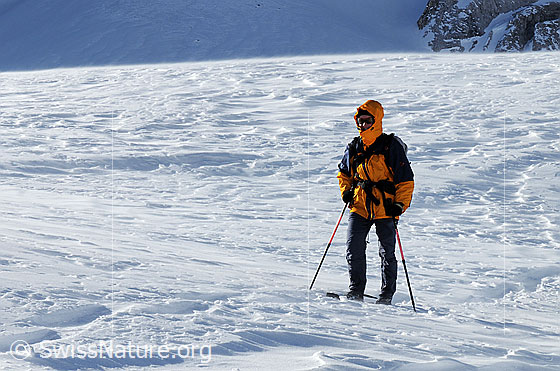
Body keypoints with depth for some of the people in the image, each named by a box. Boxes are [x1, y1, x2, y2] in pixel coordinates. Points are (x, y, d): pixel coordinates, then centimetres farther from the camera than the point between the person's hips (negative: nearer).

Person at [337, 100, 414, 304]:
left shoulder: (391, 147, -3)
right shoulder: (354, 148, 9)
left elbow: (406, 179, -2)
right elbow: (344, 173, 26)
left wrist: (400, 204, -11)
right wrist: (346, 191, 8)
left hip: (385, 208, -4)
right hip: (359, 207, 4)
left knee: (387, 253, 1)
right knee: (353, 249, -4)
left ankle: (386, 296, 11)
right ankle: (356, 290, 8)